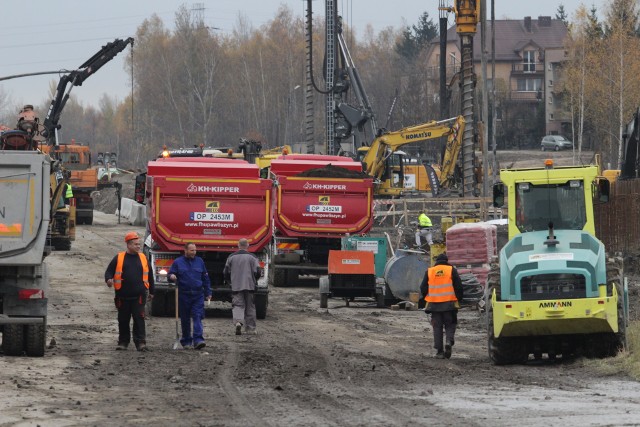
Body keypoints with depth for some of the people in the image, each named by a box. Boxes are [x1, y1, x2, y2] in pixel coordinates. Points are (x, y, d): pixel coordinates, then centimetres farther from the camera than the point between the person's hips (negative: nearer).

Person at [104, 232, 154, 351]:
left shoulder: (143, 258, 9)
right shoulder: (119, 258, 3)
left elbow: (149, 276, 18)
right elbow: (109, 271, 5)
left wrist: (151, 291, 20)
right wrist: (109, 279, -18)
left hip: (139, 296, 0)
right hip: (123, 296, 0)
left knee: (139, 319, -9)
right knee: (123, 320, 8)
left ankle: (141, 343, -10)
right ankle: (123, 342, 19)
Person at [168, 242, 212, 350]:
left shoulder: (199, 261, 12)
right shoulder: (178, 262, 6)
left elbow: (205, 278, 16)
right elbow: (170, 275, 6)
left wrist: (208, 293, 13)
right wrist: (171, 277, -19)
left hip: (198, 295, 1)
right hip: (184, 295, 0)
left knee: (198, 317, -12)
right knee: (185, 319, 5)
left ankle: (198, 340, -20)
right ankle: (186, 341, 15)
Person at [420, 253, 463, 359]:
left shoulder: (429, 271, 7)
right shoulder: (452, 270, 1)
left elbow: (423, 288, 10)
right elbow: (459, 287, 0)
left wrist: (426, 298, 23)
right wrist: (459, 299, 11)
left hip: (434, 304, 1)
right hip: (449, 304, -1)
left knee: (437, 327, 7)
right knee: (450, 325, 9)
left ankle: (439, 351, 2)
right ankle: (449, 341, -18)